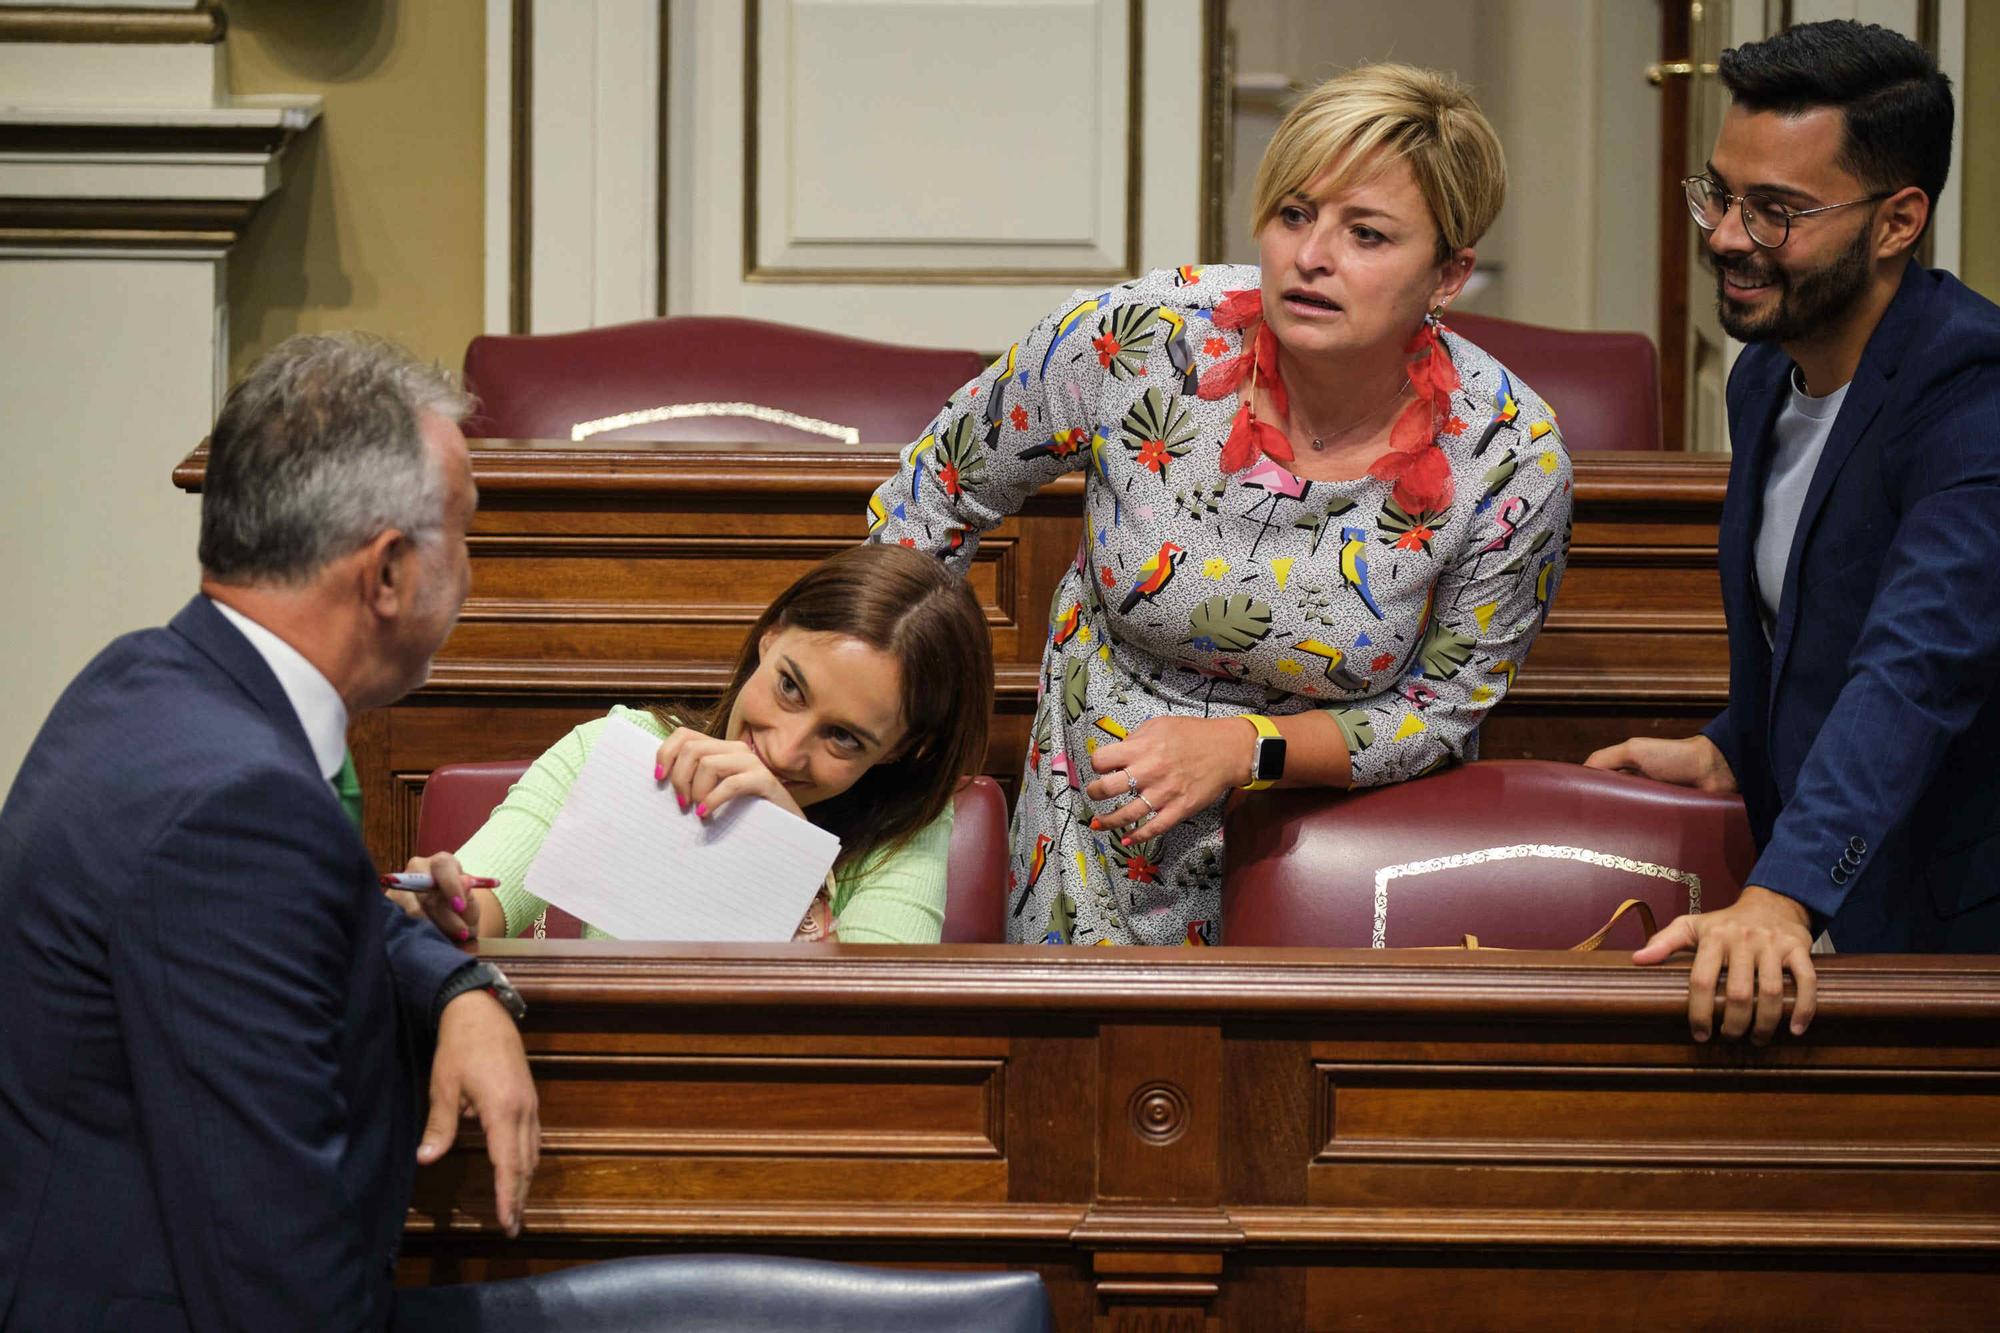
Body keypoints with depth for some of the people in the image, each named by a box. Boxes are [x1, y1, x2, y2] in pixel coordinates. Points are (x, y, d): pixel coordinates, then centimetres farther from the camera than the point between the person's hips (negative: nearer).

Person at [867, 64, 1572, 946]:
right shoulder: (1132, 342, -19)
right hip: (1104, 835, 0)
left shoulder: (1510, 460, -18)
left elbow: (1443, 708, -6)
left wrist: (1242, 748, -20)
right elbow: (939, 488, -1)